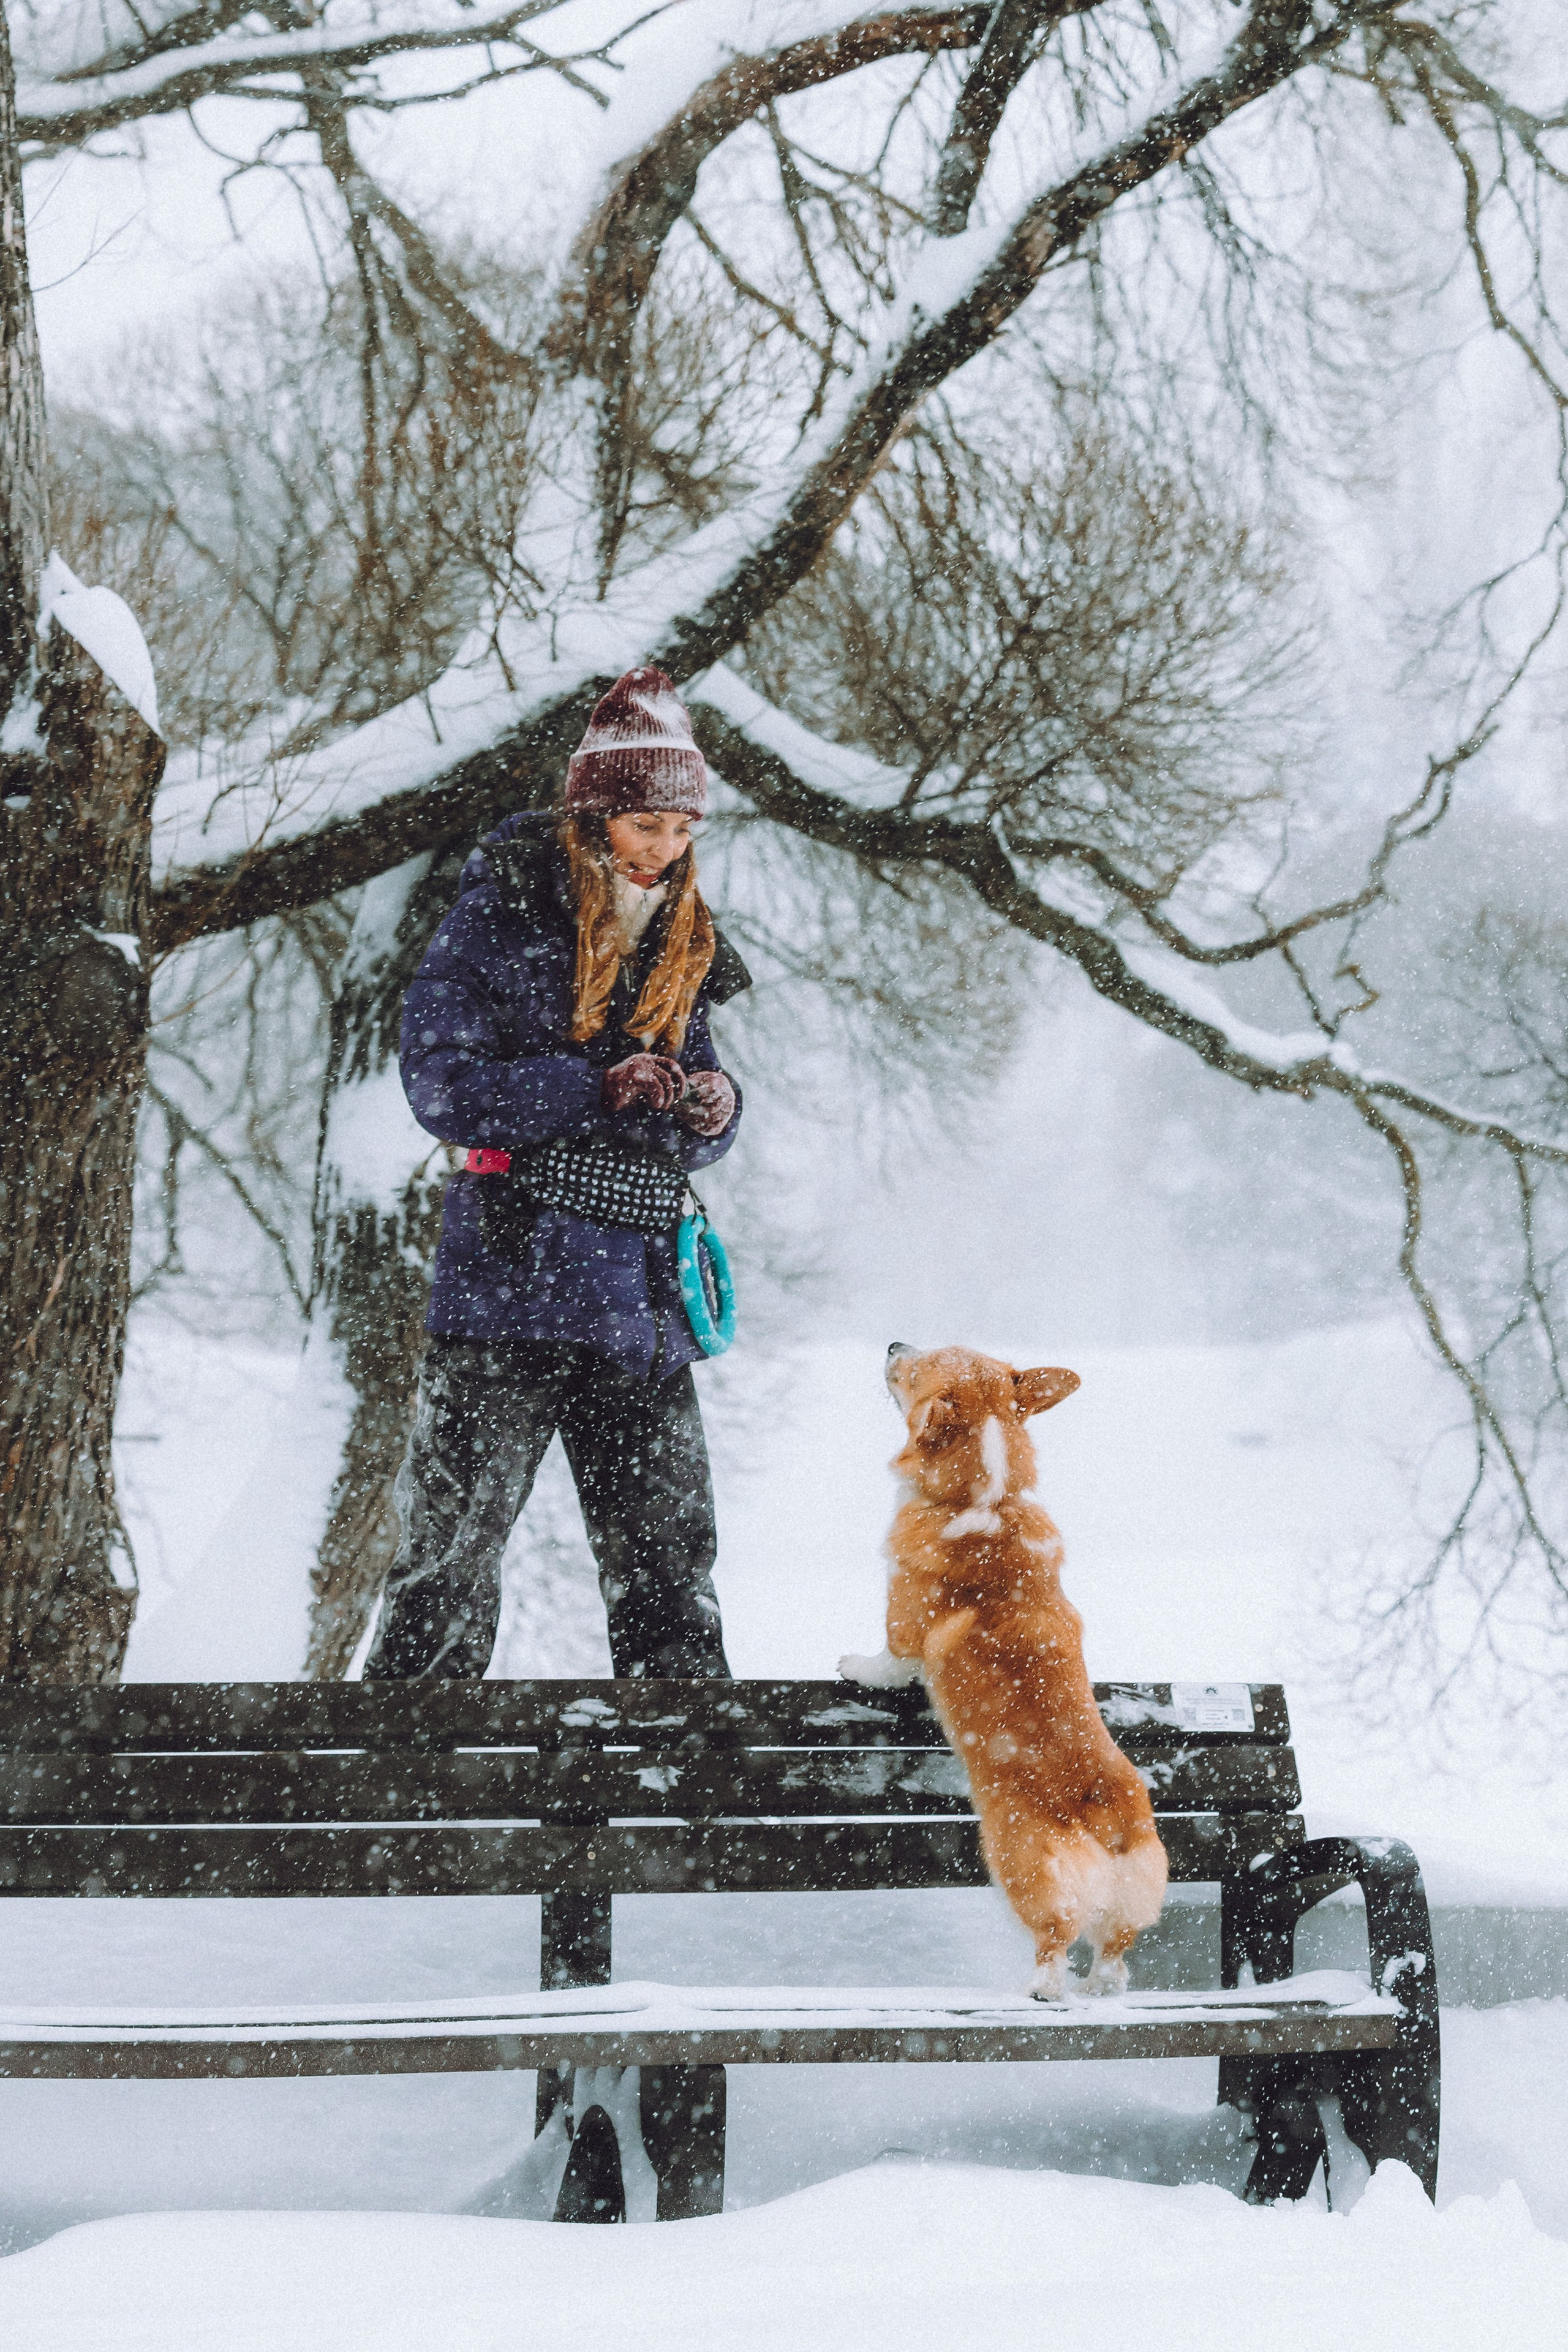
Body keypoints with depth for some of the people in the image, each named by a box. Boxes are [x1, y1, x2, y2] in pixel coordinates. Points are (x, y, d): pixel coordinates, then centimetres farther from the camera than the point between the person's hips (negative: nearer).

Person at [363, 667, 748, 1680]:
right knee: (453, 1549, -4)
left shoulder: (683, 945, 15)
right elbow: (440, 1083, -11)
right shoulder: (503, 920, -3)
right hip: (512, 1275, -5)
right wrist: (597, 1088, -19)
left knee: (669, 1564, 8)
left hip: (640, 1293, 5)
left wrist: (713, 1111, -6)